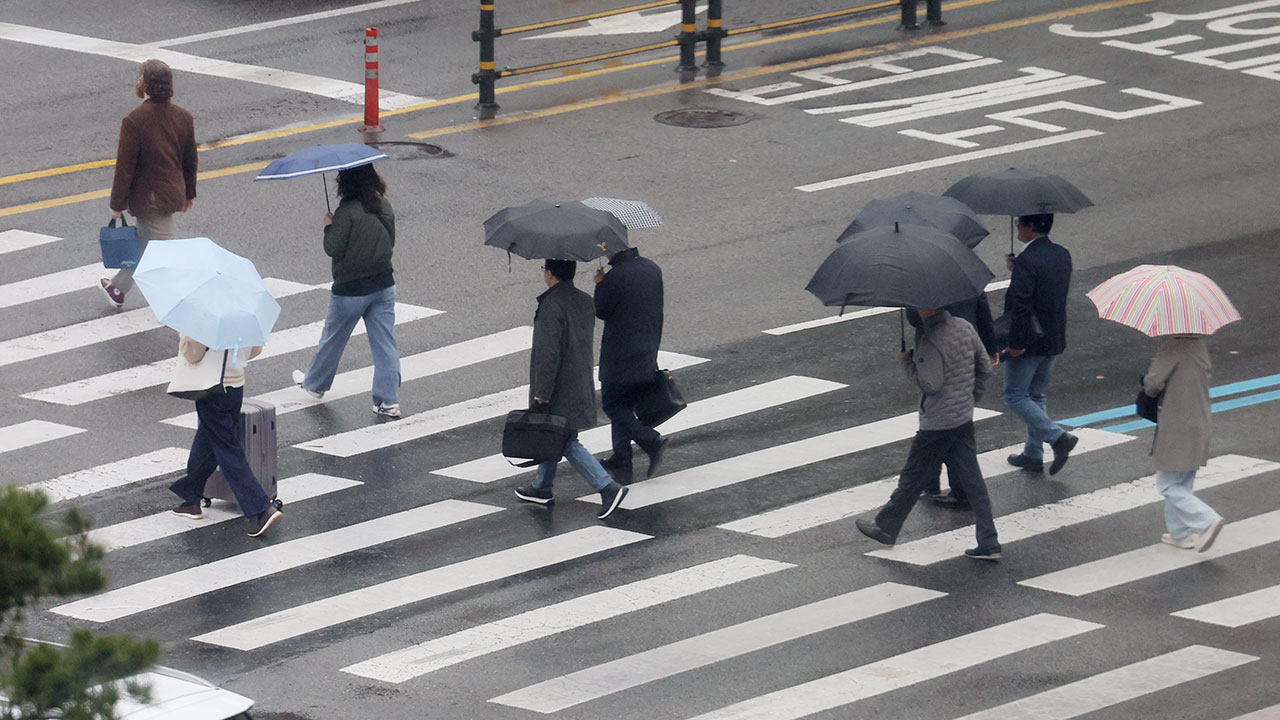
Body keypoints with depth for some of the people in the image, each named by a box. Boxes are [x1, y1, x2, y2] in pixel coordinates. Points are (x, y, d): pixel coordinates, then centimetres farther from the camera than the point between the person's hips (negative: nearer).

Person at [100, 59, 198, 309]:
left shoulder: (134, 121, -22)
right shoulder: (183, 117, -3)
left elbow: (125, 167, -18)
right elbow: (190, 160, 8)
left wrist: (117, 204, -7)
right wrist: (188, 193, 22)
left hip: (149, 199, -7)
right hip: (173, 193, 7)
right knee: (144, 244, 24)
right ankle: (118, 289, 44)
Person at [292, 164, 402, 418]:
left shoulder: (348, 211, -21)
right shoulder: (384, 206, -1)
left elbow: (333, 249, -17)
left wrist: (329, 227, -2)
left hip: (350, 289, -5)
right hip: (383, 284, 5)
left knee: (332, 340, 15)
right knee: (385, 343, 6)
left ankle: (314, 384, 35)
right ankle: (389, 401, 4)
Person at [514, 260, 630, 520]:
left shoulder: (551, 306, -22)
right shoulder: (585, 302, 5)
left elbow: (549, 354, -24)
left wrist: (541, 395, -19)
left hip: (560, 391, -9)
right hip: (580, 384, 9)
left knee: (567, 442, -3)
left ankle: (608, 487, -13)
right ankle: (542, 487, 34)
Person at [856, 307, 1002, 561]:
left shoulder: (930, 343, -22)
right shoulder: (965, 327, 3)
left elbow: (930, 385, -24)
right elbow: (985, 367, 10)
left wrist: (906, 361, -12)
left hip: (937, 424, -7)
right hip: (964, 420, 7)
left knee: (912, 477, 8)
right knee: (972, 481, 7)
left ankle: (885, 528, 24)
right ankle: (988, 543, 3)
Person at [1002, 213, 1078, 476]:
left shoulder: (1027, 261, -23)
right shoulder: (1062, 255, 3)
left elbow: (1020, 306, -26)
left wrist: (1016, 343, -19)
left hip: (1029, 343, -8)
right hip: (1054, 341, 8)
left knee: (1015, 397, 4)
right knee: (1036, 395, 20)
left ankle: (1058, 437, -9)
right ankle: (1033, 455, 25)